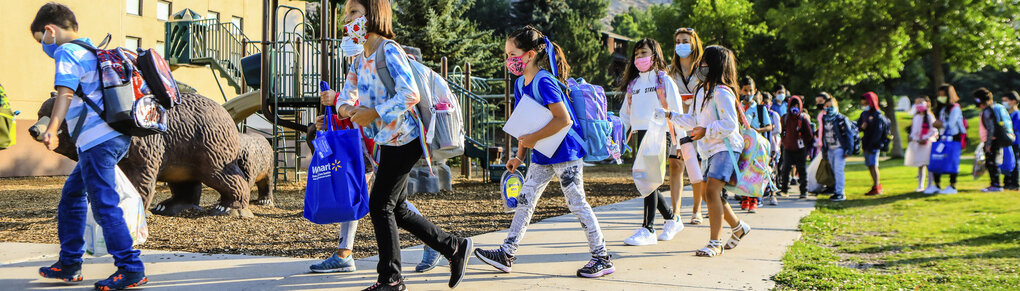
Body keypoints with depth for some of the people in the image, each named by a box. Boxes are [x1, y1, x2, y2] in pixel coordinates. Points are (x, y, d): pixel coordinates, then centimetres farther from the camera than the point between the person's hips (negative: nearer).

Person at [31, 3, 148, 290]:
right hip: (117, 136, 10)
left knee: (104, 205, -9)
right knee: (72, 194, 20)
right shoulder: (93, 50, 21)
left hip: (98, 140, -10)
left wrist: (52, 129, -29)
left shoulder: (67, 52, -6)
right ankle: (69, 263, 27)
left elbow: (65, 93, -20)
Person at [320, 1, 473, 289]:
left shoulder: (389, 52, -16)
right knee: (396, 209, 13)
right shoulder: (360, 56, 12)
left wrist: (373, 113, -24)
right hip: (387, 141, 10)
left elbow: (410, 95, -25)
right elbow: (349, 92, 12)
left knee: (380, 206, -5)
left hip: (403, 140, -10)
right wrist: (344, 106, -11)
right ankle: (455, 247, 23)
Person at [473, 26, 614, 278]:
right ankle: (506, 254, 12)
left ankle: (603, 259, 2)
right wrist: (519, 156, 16)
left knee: (576, 203, -5)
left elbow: (564, 119, -26)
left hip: (565, 152, -9)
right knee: (525, 200, 8)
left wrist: (533, 138, -22)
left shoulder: (543, 82, -20)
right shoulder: (521, 84, 9)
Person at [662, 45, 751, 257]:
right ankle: (738, 227, 31)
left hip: (725, 148, -10)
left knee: (712, 191, -18)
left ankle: (715, 243, -15)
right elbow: (694, 121, 23)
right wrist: (671, 116, 16)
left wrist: (706, 131, -20)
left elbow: (730, 124, -20)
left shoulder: (722, 92, -14)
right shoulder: (703, 91, 16)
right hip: (710, 150, 10)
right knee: (710, 193, 12)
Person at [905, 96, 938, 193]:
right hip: (917, 144, 7)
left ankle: (930, 185, -5)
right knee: (919, 165, 10)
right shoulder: (916, 117, 14)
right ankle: (920, 186, 16)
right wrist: (911, 136, 1)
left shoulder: (929, 116, -6)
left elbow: (934, 131, -9)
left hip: (927, 144, -7)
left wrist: (925, 138, -17)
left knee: (928, 164, -8)